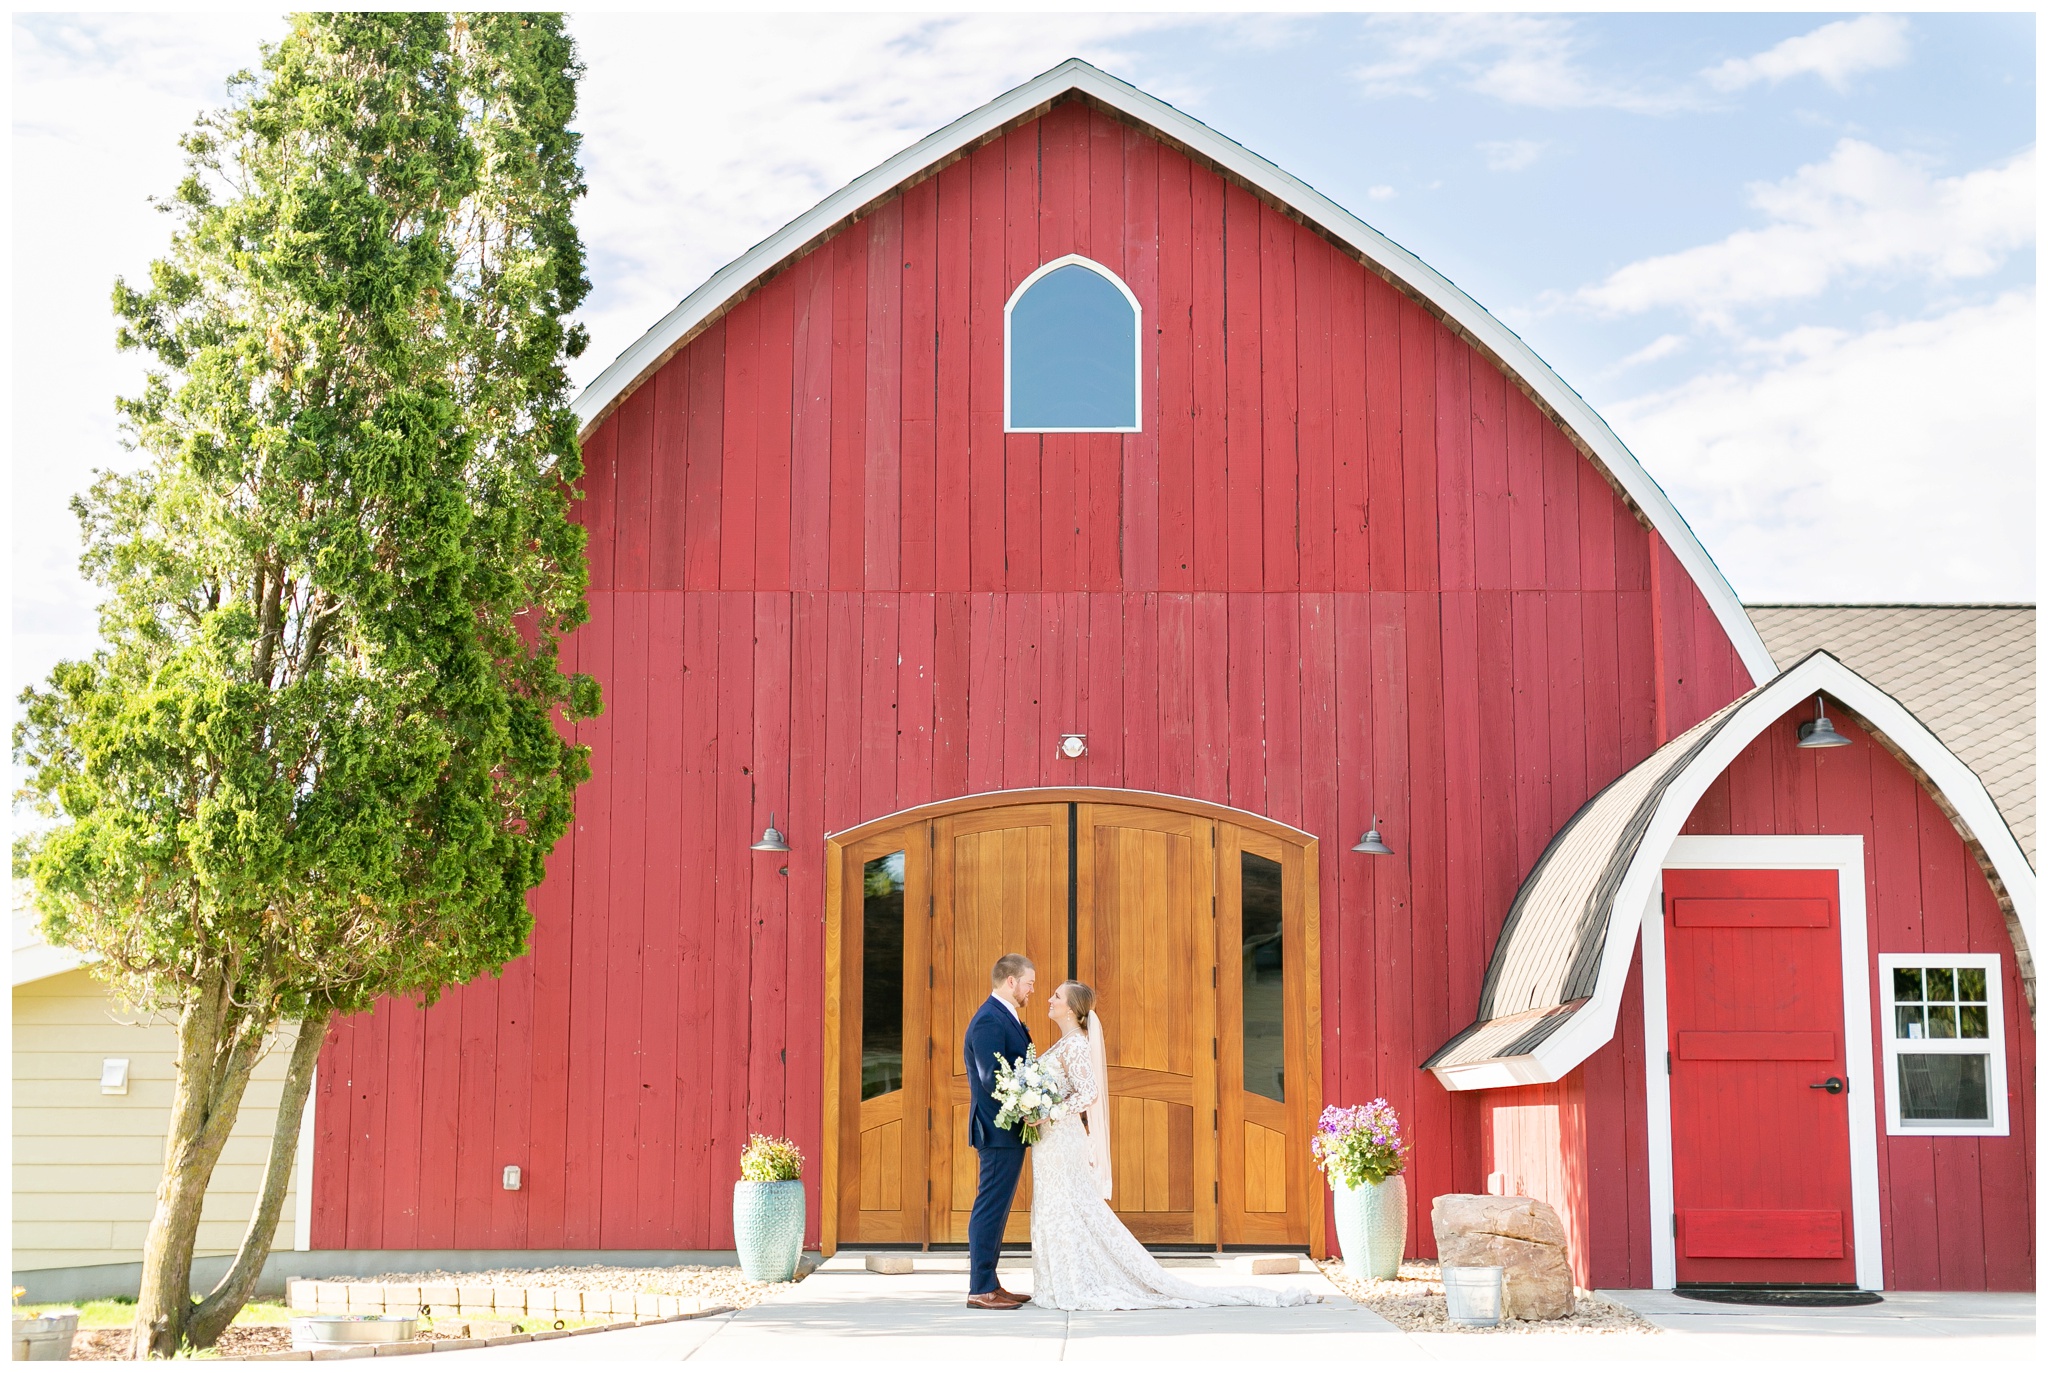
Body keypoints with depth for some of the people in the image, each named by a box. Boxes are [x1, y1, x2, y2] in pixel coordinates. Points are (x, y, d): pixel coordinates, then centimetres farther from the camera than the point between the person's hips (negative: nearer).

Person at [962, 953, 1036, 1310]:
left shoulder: (1007, 1019, 17)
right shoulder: (989, 1021, -16)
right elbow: (992, 1079, -23)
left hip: (1010, 1132, 11)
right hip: (1000, 1132, -11)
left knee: (996, 1209, 13)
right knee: (991, 1209, -6)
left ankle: (989, 1284, 19)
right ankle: (981, 1290, -3)